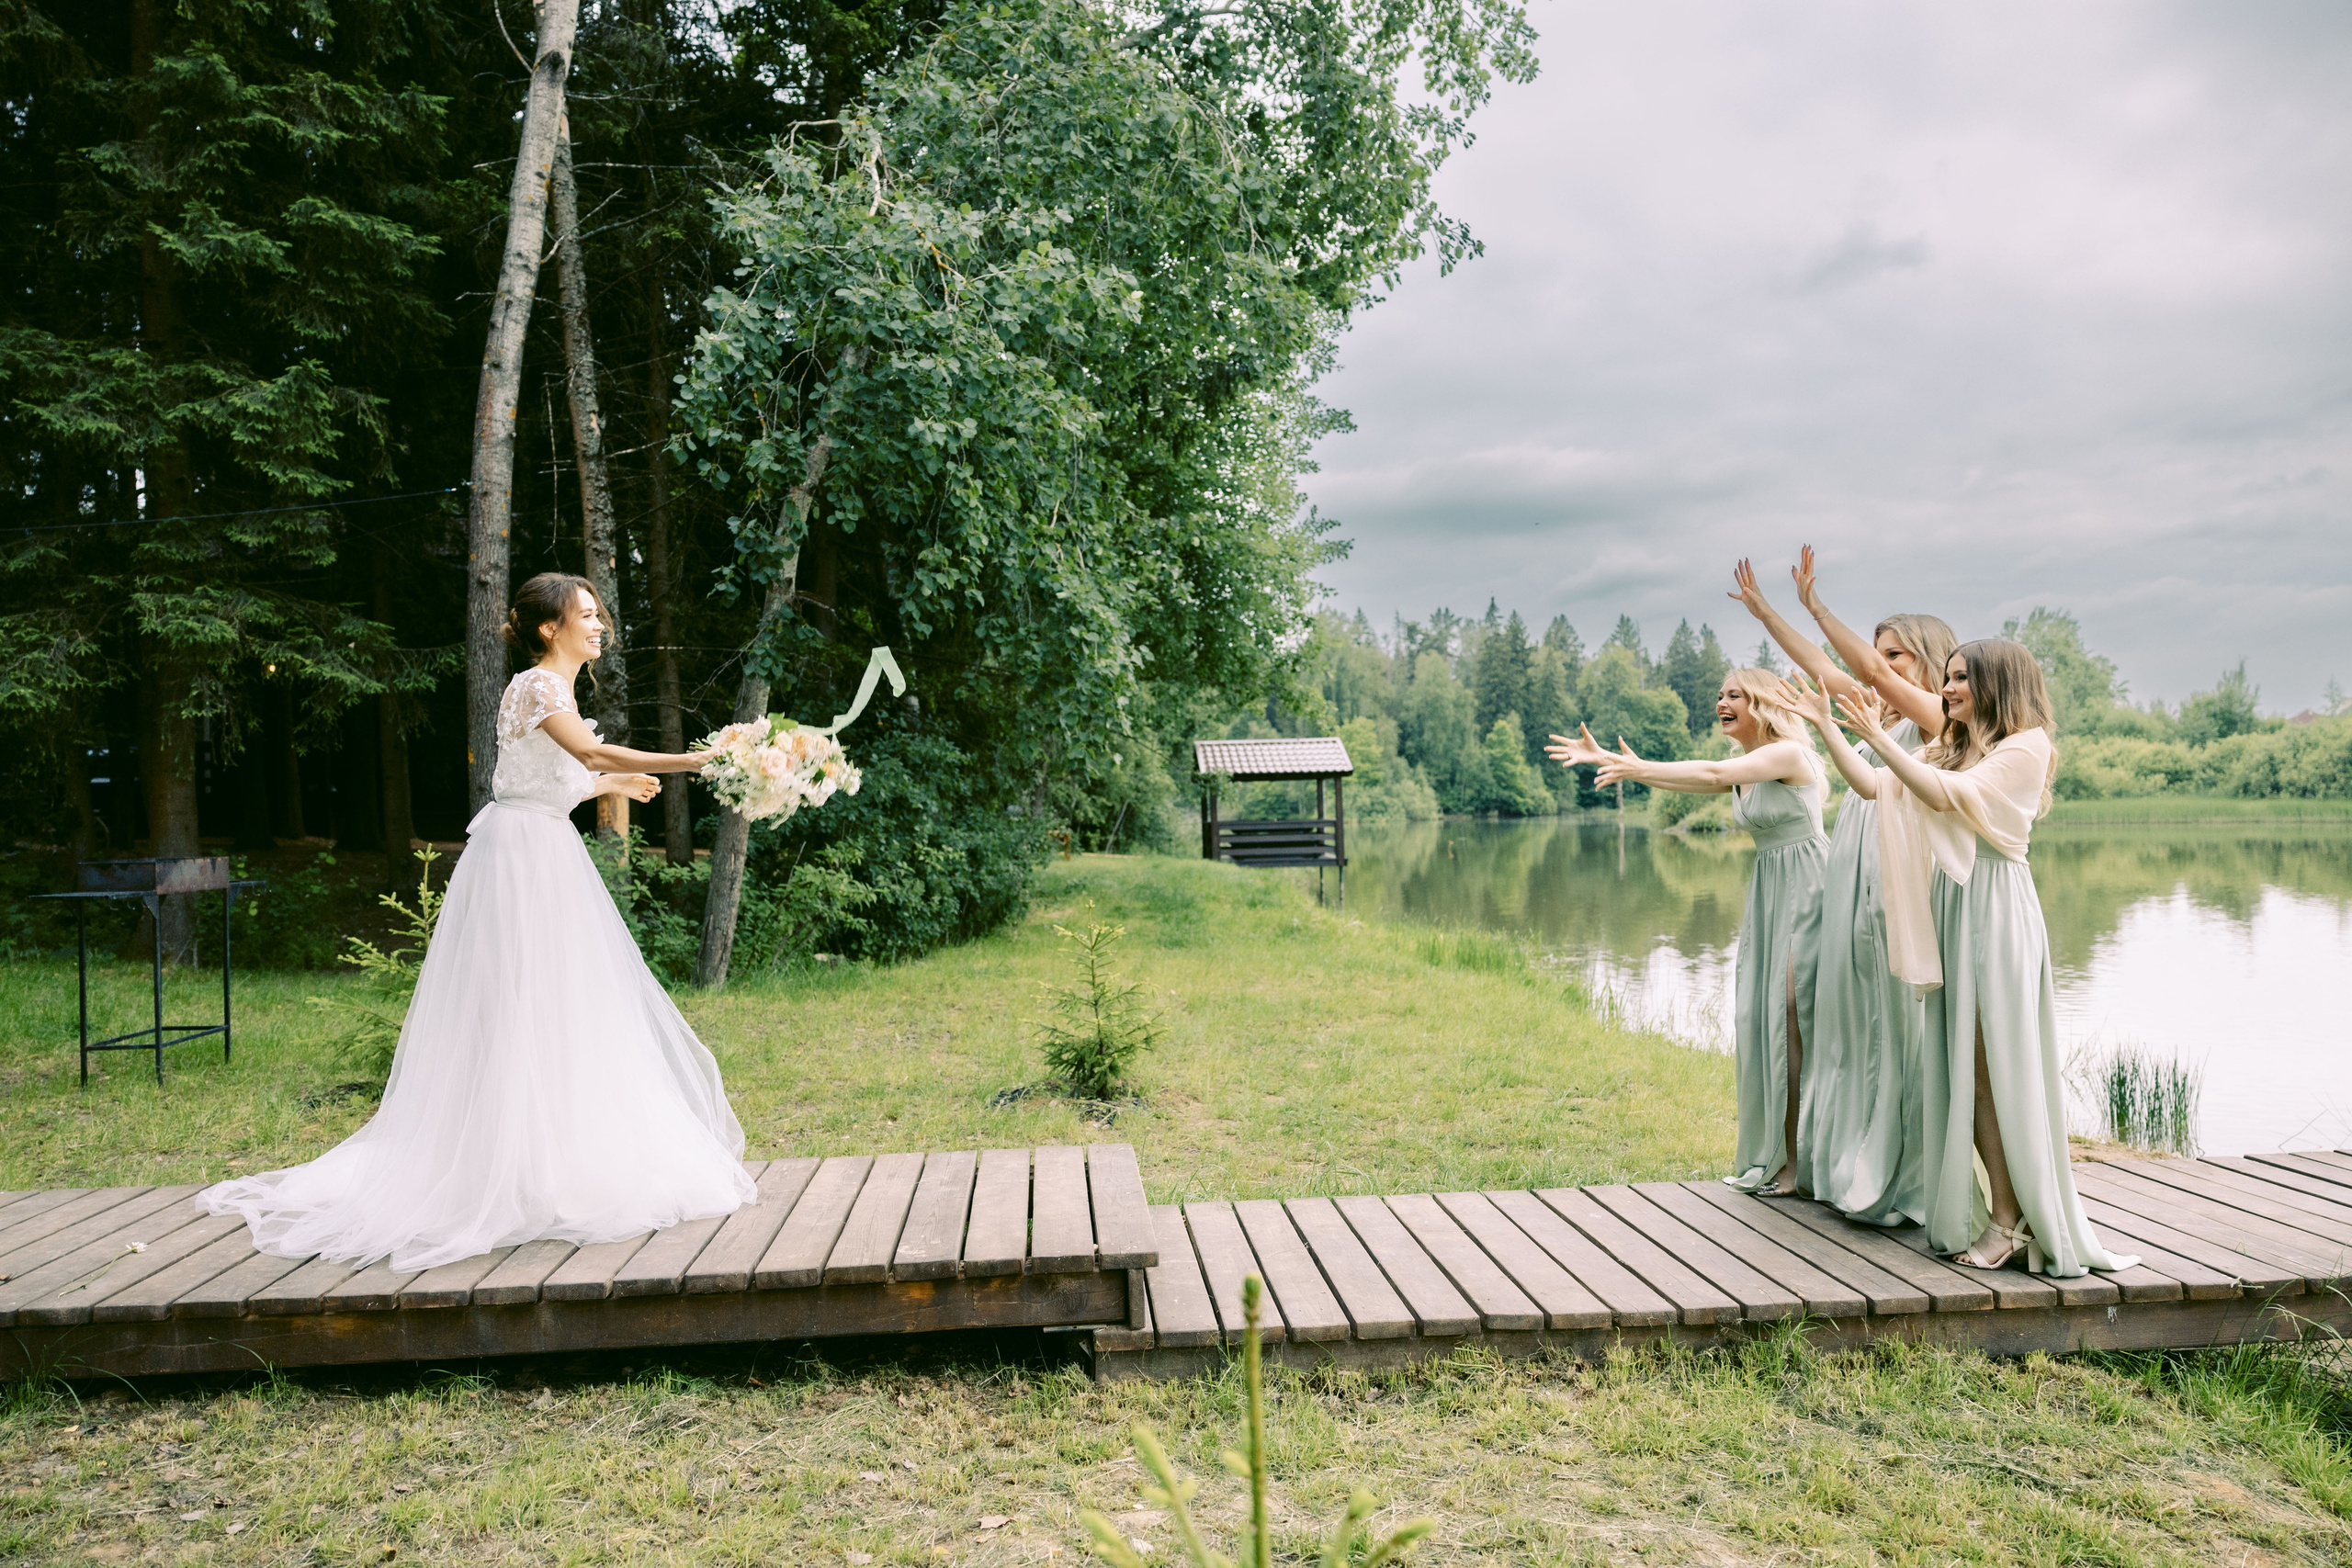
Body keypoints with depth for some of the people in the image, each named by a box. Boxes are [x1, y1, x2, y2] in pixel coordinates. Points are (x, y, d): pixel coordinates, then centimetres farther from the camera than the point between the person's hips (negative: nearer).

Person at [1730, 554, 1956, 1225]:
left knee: (1897, 1028, -5)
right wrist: (1764, 610, 19)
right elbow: (1824, 671, 19)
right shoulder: (1888, 718, 18)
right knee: (1855, 1028, 11)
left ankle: (1907, 1182, 2)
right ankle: (1854, 1168, 20)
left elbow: (1870, 670, -17)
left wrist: (1814, 603, -18)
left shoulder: (1940, 718, -4)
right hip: (1854, 892, 8)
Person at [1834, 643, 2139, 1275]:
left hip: (1996, 910, -7)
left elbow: (1948, 796, -15)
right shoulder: (1949, 748, 19)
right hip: (1948, 907, 7)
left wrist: (1880, 738, -15)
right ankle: (1996, 1211, 11)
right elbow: (1874, 786, 10)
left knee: (1996, 1065, -7)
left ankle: (2014, 1220, -1)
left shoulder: (2027, 746, -4)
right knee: (1960, 1063, 5)